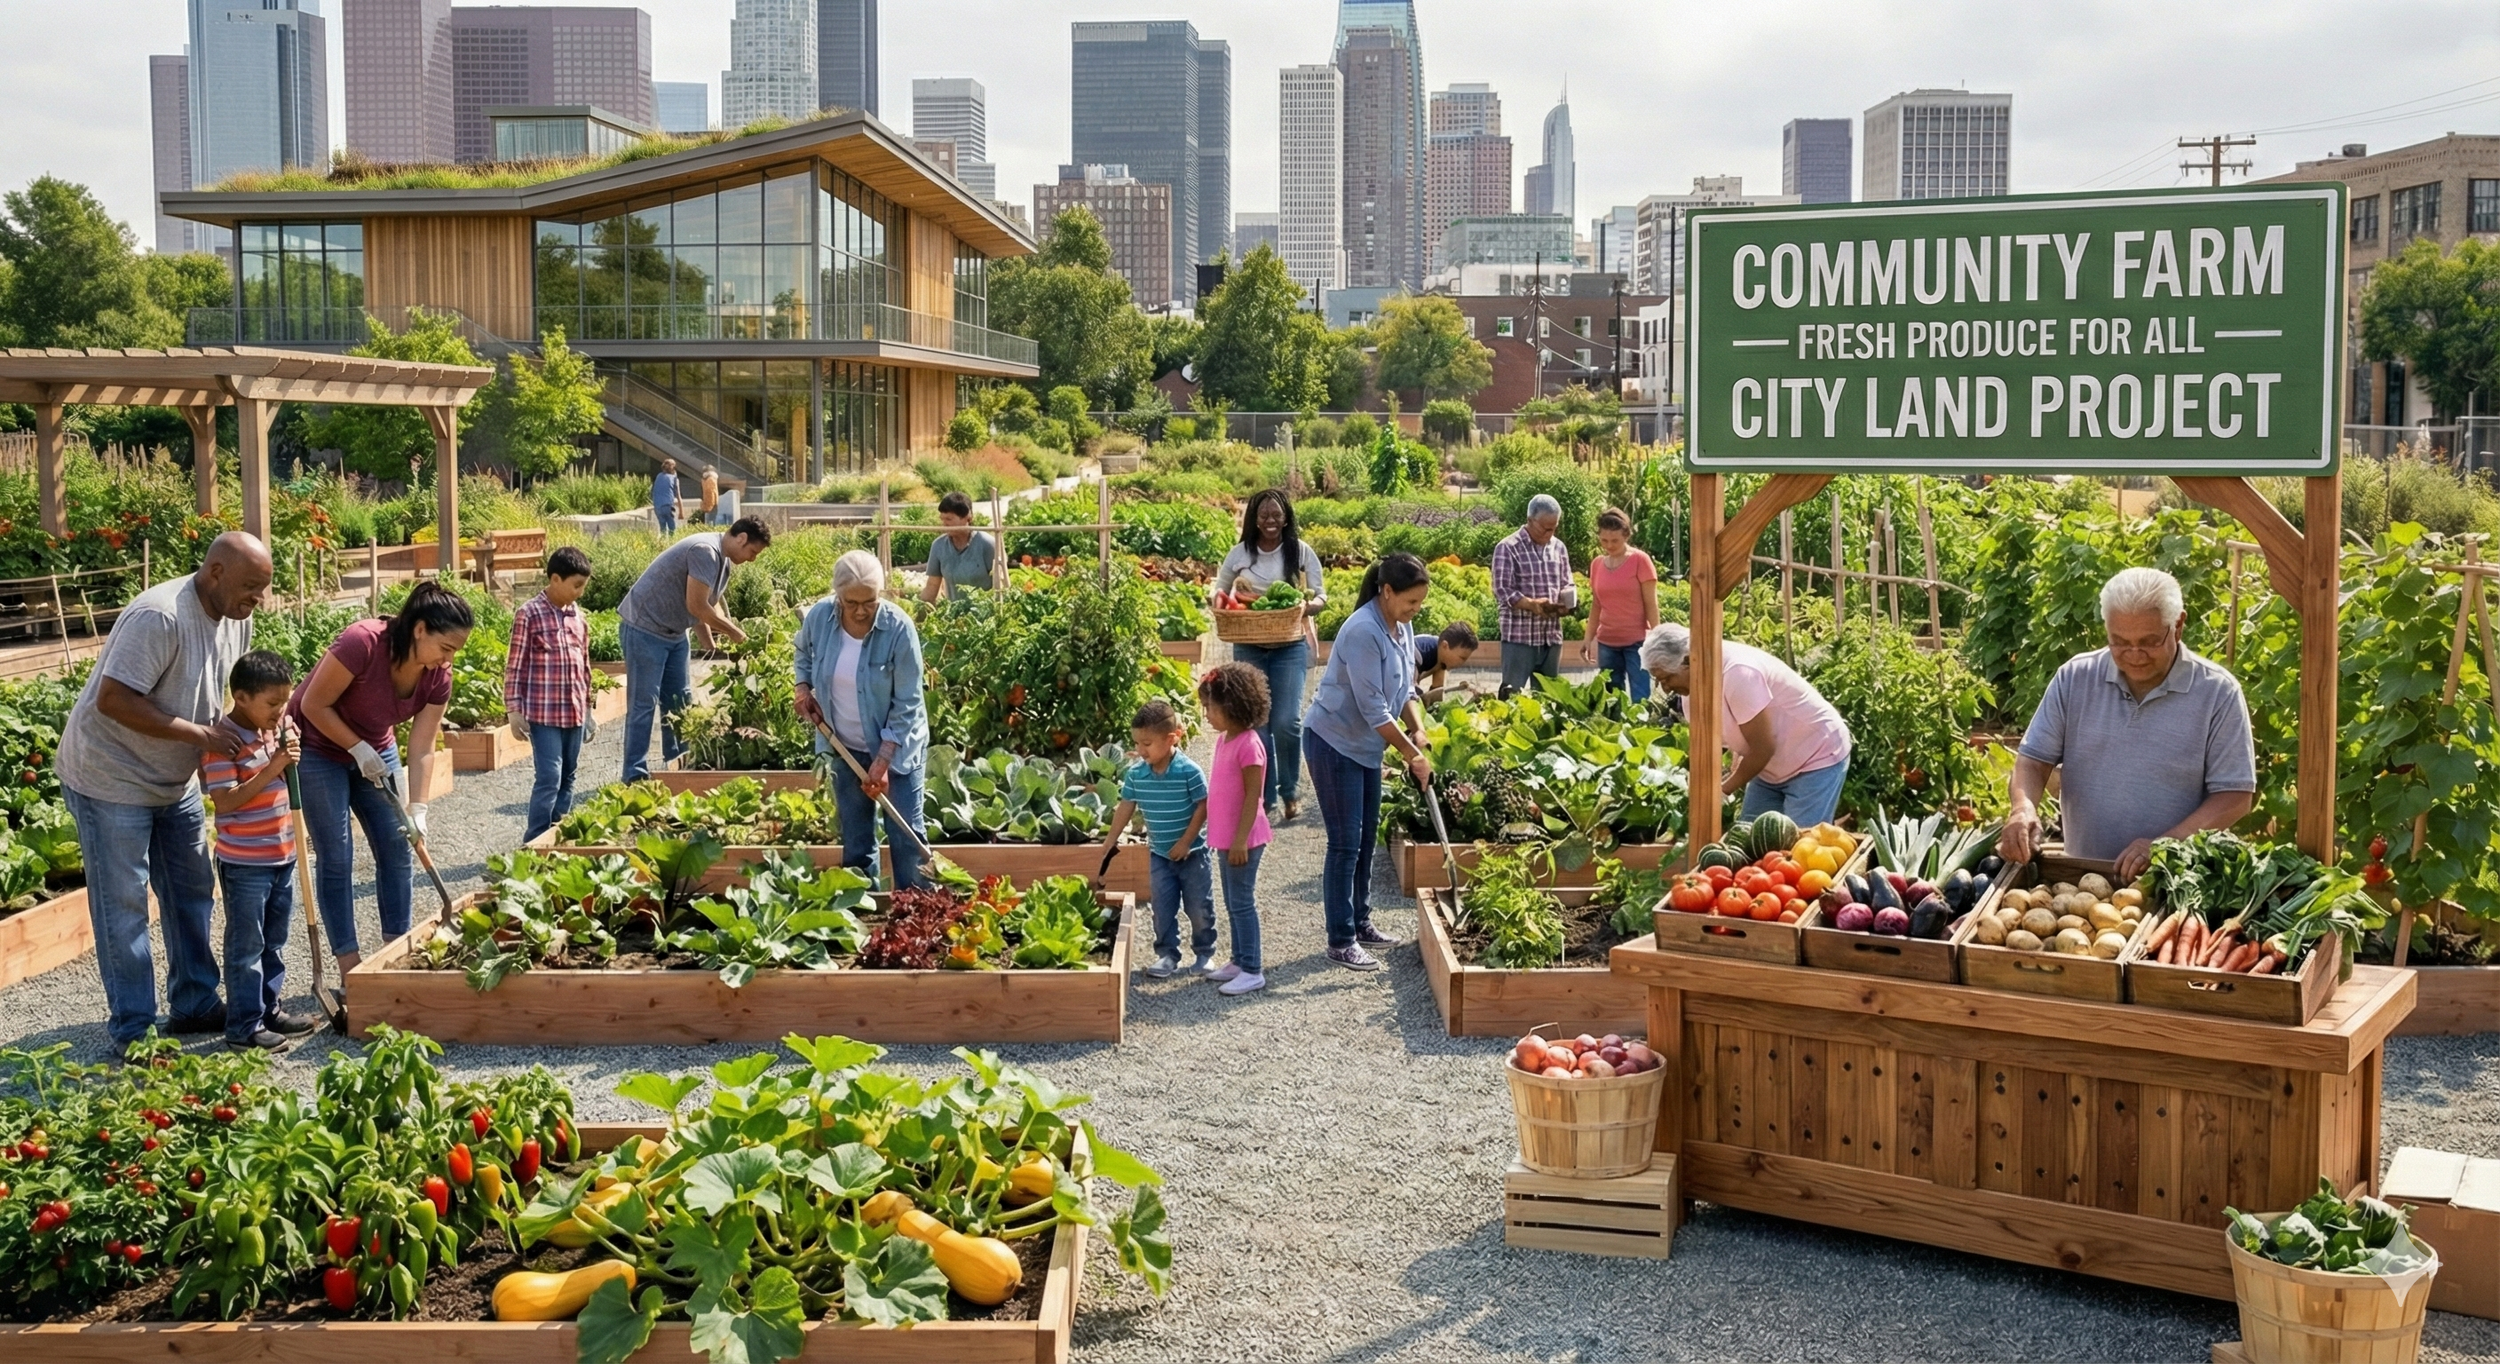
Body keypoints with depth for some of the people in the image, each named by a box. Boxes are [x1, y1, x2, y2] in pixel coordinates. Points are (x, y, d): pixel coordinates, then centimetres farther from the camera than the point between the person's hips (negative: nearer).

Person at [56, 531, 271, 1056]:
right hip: (112, 777, -9)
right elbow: (113, 701, -30)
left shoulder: (236, 619, -1)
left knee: (193, 894, 14)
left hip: (176, 779, 9)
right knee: (123, 907, -1)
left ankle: (195, 1004, 25)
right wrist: (201, 734, -30)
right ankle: (133, 1030, 6)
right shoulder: (159, 617, -28)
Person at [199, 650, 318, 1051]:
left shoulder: (279, 728, 4)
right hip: (244, 863, -8)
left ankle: (269, 1010, 29)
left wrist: (292, 757, -3)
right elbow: (225, 800, -24)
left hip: (282, 855, 8)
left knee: (274, 942, 17)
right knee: (246, 946, 1)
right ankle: (244, 1027, 8)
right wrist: (272, 769, -28)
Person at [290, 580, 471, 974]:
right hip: (319, 749, -6)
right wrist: (359, 749, -24)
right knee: (336, 856, -7)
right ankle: (349, 964, -2)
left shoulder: (438, 676, -15)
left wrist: (418, 809, -19)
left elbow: (422, 747, -11)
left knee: (396, 848, 2)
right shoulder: (361, 643, -32)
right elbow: (314, 705, -23)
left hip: (376, 751, 6)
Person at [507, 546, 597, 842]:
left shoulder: (578, 616, 10)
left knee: (567, 779, 10)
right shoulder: (529, 614, -8)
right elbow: (515, 665, -7)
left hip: (574, 714, 6)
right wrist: (513, 709, -10)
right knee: (548, 779, -9)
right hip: (543, 713, -6)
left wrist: (587, 710, 18)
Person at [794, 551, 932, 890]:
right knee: (855, 837, 13)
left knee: (906, 834, -2)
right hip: (844, 747, 4)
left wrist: (883, 760, -21)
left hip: (897, 744, -4)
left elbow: (907, 704, -19)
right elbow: (804, 656, 12)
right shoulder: (819, 617, -14)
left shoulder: (898, 628, -24)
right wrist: (802, 687, -7)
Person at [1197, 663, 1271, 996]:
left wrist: (1241, 840, -22)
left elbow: (1253, 796, -21)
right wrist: (1228, 839, 19)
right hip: (1226, 837, 9)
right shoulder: (1224, 739, 9)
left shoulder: (1248, 744, -20)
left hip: (1243, 839, -9)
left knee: (1242, 903, -4)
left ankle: (1251, 972, 3)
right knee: (1232, 903, 17)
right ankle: (1239, 961, 28)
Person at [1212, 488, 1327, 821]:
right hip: (1249, 648, 2)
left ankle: (1291, 792, 12)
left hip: (1290, 648, -2)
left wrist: (1307, 606, -19)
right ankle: (1267, 798, 13)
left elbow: (1321, 595, 3)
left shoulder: (1301, 552, 0)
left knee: (1286, 722, -10)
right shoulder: (1239, 554, 3)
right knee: (1256, 724, 2)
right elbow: (1219, 590, 15)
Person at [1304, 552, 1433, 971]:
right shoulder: (1363, 632, -26)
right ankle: (1341, 941, 0)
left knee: (1366, 838, 15)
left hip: (1367, 746, 9)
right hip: (1335, 744, -9)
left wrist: (1418, 729, -6)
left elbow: (1405, 689, 12)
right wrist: (1412, 754, -19)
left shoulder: (1402, 629, 3)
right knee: (1345, 842, -6)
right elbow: (1373, 708, -25)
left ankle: (1359, 922, 28)